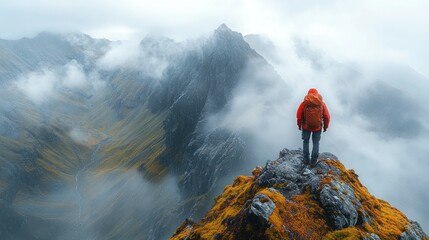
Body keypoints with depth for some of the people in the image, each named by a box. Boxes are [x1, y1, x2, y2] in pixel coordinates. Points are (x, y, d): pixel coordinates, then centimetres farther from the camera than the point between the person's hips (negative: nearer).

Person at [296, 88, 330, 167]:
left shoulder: (304, 103, -9)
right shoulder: (322, 104, -5)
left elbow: (299, 115, -8)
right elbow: (327, 117, -3)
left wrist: (299, 125, 8)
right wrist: (325, 126, 11)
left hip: (306, 126, 0)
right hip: (318, 127, 1)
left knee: (306, 142, 17)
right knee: (316, 143, 12)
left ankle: (306, 159, 20)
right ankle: (313, 161, 13)